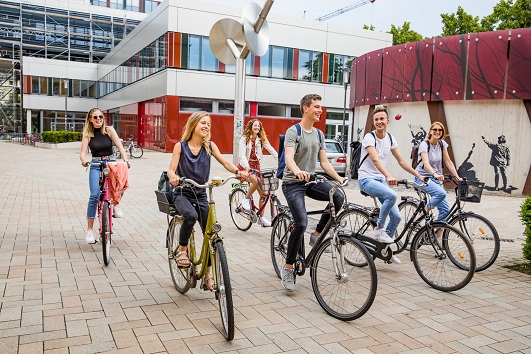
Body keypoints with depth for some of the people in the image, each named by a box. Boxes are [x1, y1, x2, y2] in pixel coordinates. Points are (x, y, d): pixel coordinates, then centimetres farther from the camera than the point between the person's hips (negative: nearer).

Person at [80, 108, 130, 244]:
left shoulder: (109, 130, 2)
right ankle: (90, 230, -3)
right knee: (94, 196, -15)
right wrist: (84, 161, -29)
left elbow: (120, 146, -5)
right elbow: (82, 152, -6)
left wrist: (126, 160, -22)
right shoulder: (87, 134, 3)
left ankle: (116, 203, 1)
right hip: (96, 166, 0)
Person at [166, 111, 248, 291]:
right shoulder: (180, 146, -3)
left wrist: (238, 171, -30)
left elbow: (225, 163, -9)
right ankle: (182, 249, -7)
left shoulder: (210, 146, 1)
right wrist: (173, 177, -35)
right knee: (190, 216, -35)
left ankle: (207, 275, 10)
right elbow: (171, 170, -10)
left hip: (201, 195, 3)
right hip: (183, 194, -3)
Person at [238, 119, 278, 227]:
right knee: (256, 181, -35)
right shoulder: (244, 138, -6)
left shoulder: (261, 139, 5)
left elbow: (271, 150, -4)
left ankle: (262, 217, 11)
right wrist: (246, 166, -33)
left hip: (256, 166, 5)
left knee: (263, 192, -1)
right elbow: (242, 154, -16)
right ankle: (246, 200, -9)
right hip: (245, 166, -4)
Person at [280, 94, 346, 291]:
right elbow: (289, 158, -25)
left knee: (338, 197, -21)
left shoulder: (319, 134, 14)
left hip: (311, 181, 6)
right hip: (293, 183, -6)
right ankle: (288, 268, -3)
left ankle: (316, 235, -2)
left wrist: (339, 178, 1)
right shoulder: (293, 131, -9)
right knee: (301, 223, -21)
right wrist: (298, 171, -46)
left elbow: (324, 161, 13)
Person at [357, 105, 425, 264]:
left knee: (396, 217, -1)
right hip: (366, 179, -6)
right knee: (392, 195, -34)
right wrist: (388, 176, -46)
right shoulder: (369, 137, -15)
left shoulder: (390, 138, 6)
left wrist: (419, 176, 8)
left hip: (381, 179, 7)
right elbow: (376, 159, -31)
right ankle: (379, 229, -13)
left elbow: (401, 161, 12)